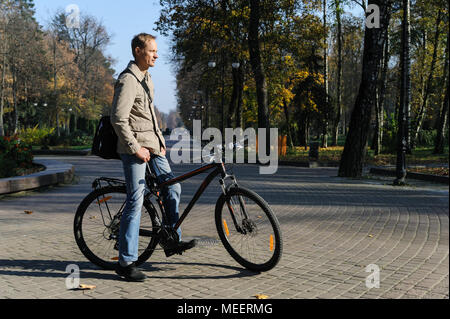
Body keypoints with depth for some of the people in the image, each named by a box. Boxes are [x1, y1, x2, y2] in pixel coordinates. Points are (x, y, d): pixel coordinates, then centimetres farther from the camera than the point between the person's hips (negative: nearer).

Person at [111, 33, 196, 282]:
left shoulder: (146, 77, 17)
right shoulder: (128, 80, -14)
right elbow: (118, 119, -21)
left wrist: (160, 141, 19)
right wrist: (135, 148, -21)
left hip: (152, 144, 10)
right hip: (134, 148, -9)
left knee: (172, 188, 12)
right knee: (136, 201, -9)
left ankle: (172, 242, 27)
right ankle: (126, 262, -2)